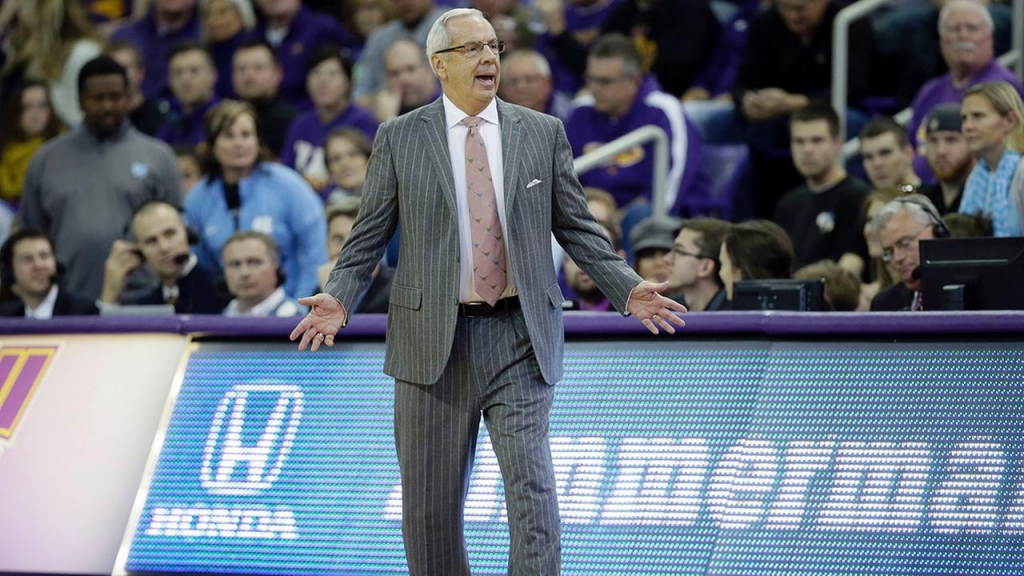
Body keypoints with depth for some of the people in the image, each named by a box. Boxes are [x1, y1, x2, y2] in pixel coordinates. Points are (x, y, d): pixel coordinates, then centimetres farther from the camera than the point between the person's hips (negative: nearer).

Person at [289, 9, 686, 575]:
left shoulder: (543, 134, 7)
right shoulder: (400, 139, 4)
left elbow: (577, 228, 10)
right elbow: (369, 235, 5)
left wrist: (627, 289, -2)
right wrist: (339, 298, -10)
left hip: (519, 337, 0)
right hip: (434, 338, 0)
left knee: (531, 486, -11)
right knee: (431, 502, 6)